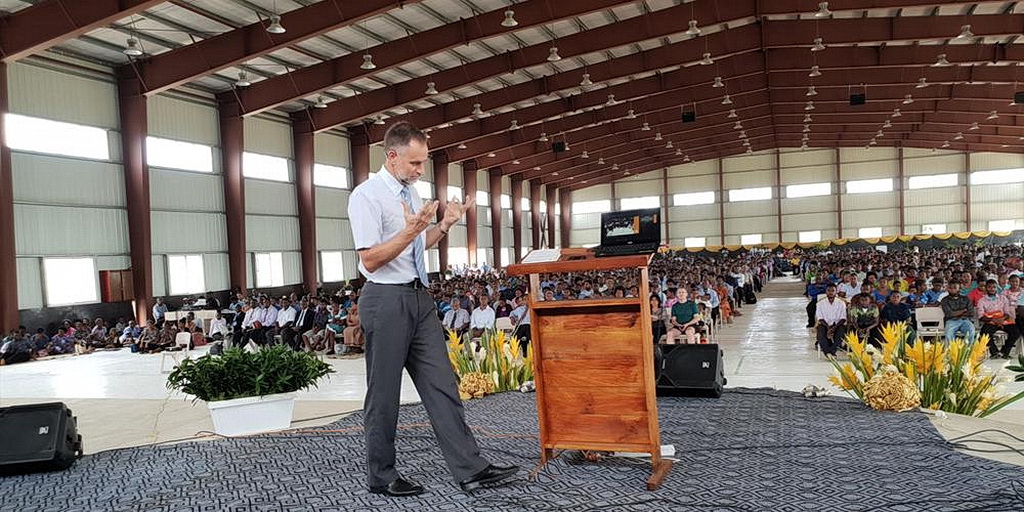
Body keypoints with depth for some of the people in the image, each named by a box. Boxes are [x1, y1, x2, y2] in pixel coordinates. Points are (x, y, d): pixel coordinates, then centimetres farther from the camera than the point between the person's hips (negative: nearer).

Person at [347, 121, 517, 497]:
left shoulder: (410, 193, 13)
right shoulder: (366, 195, -12)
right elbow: (370, 259, -17)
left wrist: (444, 224, 8)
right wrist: (411, 229, -25)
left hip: (419, 297, 8)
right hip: (386, 300, -8)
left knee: (441, 383, 5)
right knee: (383, 393, 4)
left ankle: (470, 469, 9)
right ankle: (381, 477, 20)